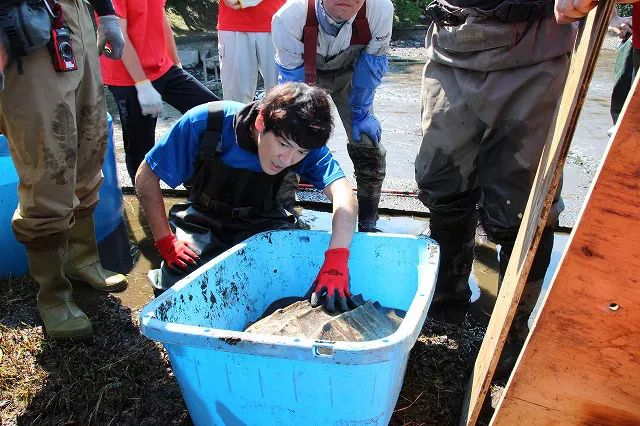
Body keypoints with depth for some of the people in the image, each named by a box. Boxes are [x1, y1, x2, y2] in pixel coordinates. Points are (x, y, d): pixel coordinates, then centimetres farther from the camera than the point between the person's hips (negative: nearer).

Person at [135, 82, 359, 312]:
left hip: (263, 224, 1)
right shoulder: (206, 123, -26)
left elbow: (343, 195, -35)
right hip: (204, 220, 0)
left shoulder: (304, 144, -22)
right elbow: (146, 177, -14)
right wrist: (165, 241, -19)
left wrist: (336, 260, -52)